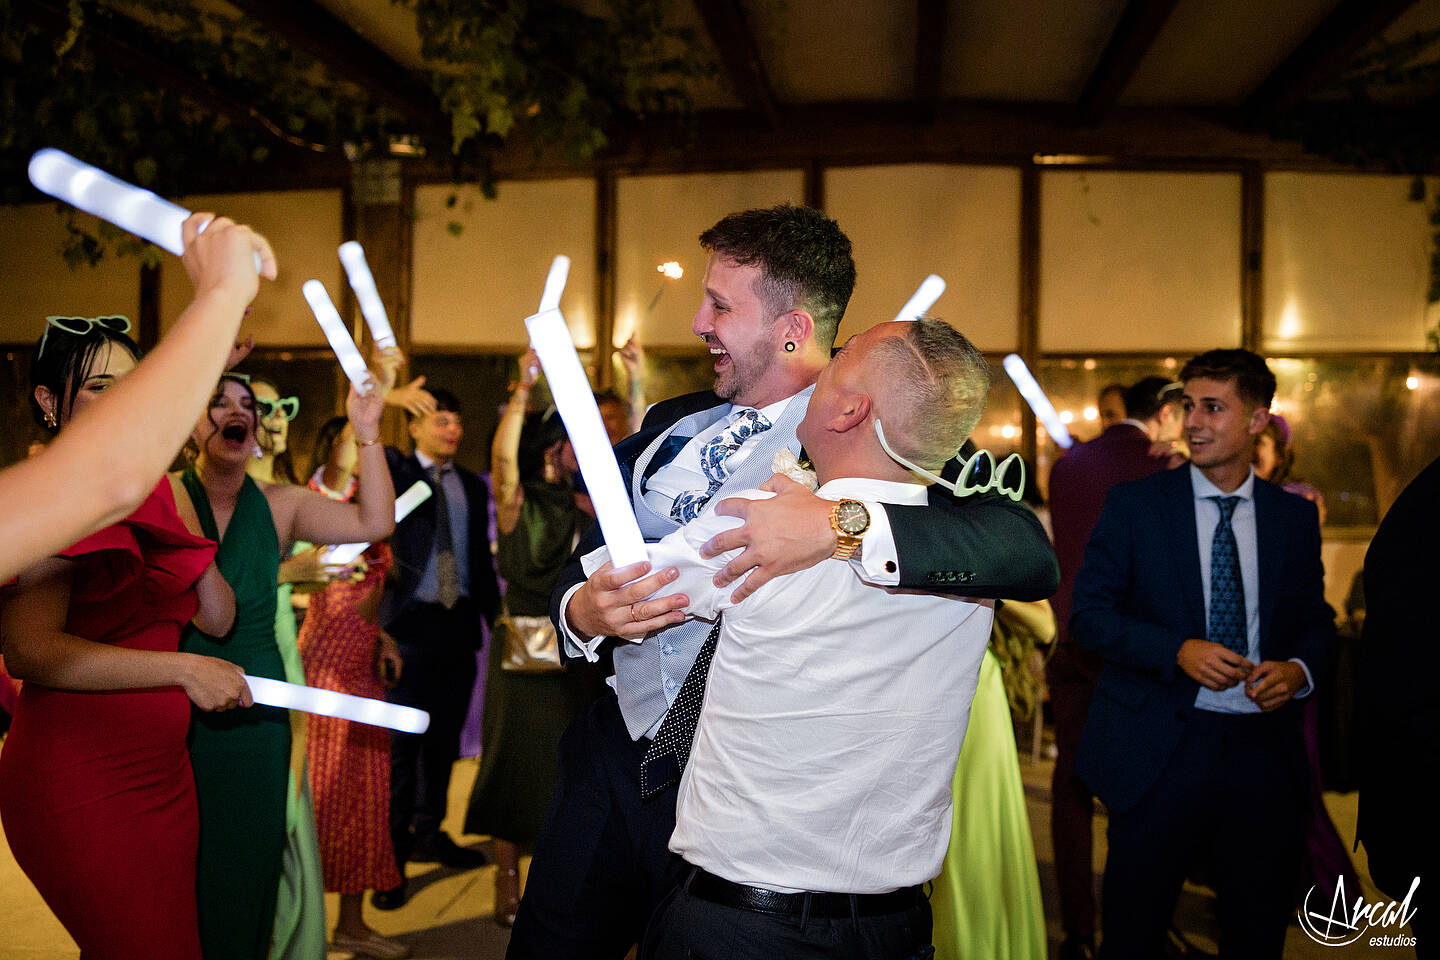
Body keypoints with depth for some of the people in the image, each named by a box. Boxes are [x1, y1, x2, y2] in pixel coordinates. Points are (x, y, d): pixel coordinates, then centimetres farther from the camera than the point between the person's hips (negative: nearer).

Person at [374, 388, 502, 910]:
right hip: (411, 622, -5)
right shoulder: (395, 469, 2)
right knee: (401, 741, -1)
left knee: (444, 738, 14)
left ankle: (428, 833, 29)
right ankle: (392, 852, 9)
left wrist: (496, 616, 12)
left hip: (459, 623, 5)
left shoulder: (472, 486, 14)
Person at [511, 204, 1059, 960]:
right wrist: (582, 610, -14)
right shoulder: (671, 426, 6)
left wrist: (843, 527, -38)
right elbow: (584, 563, 9)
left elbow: (1028, 552, -27)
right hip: (613, 754, 6)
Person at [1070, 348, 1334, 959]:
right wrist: (1177, 651, -17)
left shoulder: (1295, 516, 7)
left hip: (1263, 752, 3)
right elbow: (1088, 614, -4)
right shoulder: (1133, 504, -2)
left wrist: (1298, 669, -8)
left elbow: (1315, 620, 14)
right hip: (1159, 753, -2)